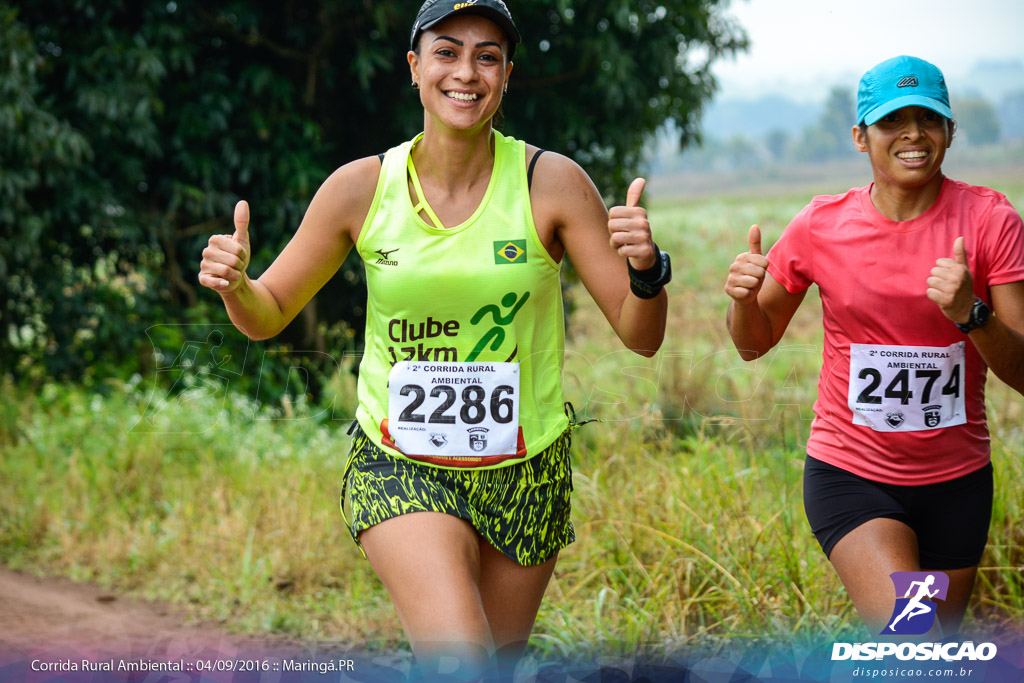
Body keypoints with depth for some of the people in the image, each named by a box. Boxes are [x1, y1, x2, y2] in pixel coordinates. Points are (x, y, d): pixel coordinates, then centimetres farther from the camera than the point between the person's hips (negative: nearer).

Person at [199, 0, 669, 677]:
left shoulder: (551, 183, -9)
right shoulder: (362, 188, -6)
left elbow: (641, 336, -7)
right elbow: (267, 315, 5)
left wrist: (646, 271, -28)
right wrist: (234, 285, -17)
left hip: (525, 473, 2)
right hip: (400, 468, -1)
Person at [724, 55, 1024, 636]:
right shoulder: (821, 226, -5)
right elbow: (755, 343, 6)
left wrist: (971, 314, -29)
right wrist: (743, 297, -16)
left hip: (955, 479, 2)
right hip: (851, 474, -2)